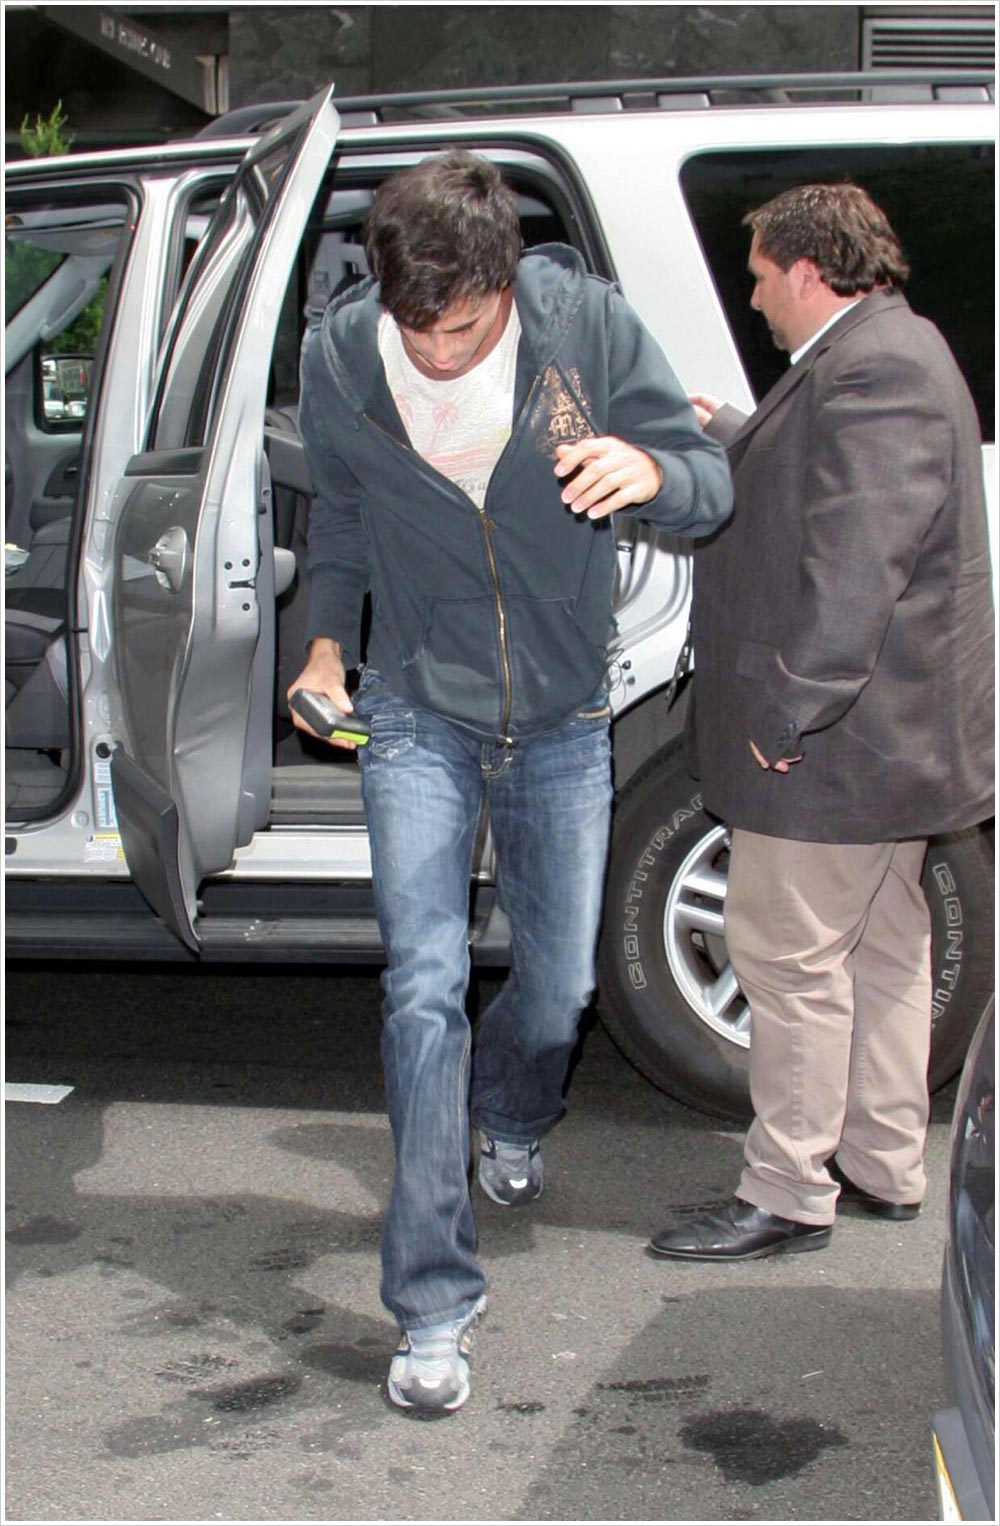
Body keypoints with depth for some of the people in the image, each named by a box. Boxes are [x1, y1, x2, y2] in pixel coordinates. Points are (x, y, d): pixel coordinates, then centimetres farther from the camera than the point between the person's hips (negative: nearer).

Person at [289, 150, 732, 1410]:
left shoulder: (589, 326, -15)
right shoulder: (337, 359, -11)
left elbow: (713, 485, -9)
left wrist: (652, 470, -32)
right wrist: (328, 637, -2)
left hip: (562, 717, 1)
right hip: (419, 714, -1)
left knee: (559, 984, 12)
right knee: (425, 987, -11)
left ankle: (509, 1128, 49)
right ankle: (433, 1305, -2)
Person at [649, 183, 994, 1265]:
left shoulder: (872, 370, -20)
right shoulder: (885, 354, 15)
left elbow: (856, 560, -27)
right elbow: (802, 490, 26)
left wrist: (788, 710, -26)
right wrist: (727, 437, 35)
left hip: (836, 741, -11)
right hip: (891, 732, 11)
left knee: (788, 956, -3)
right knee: (881, 947, 17)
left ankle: (788, 1195, 8)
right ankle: (883, 1165, 29)